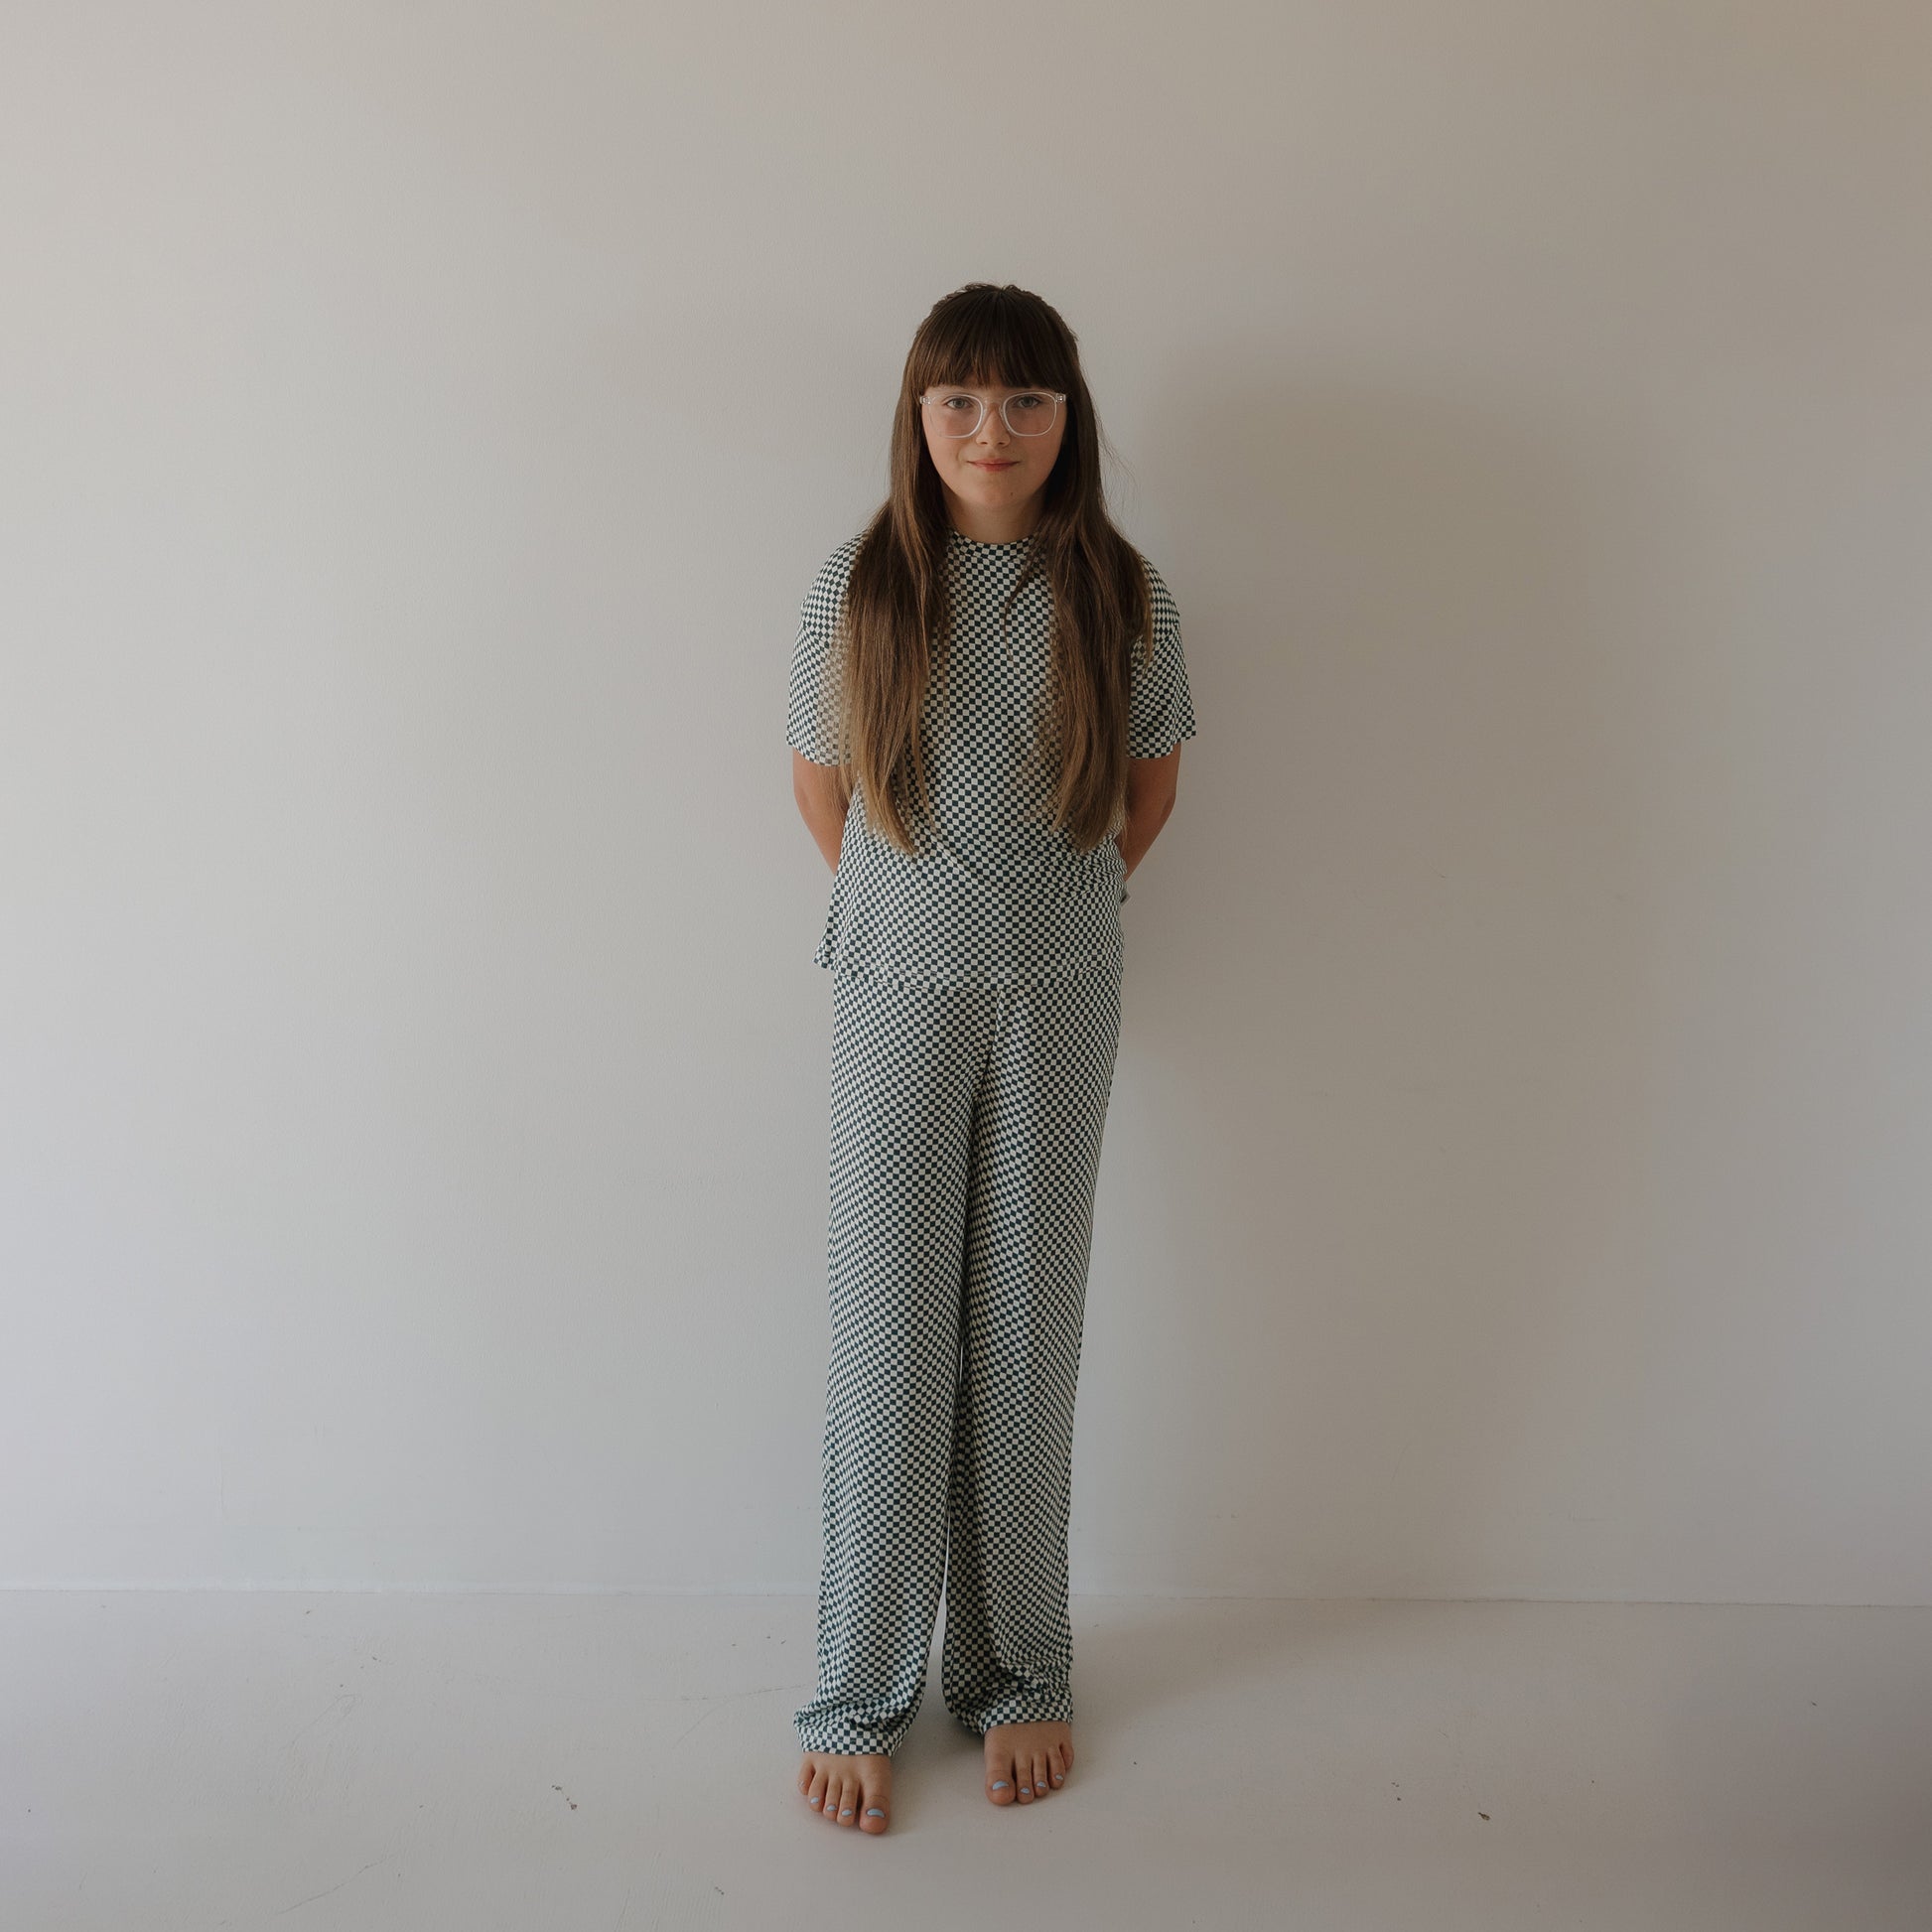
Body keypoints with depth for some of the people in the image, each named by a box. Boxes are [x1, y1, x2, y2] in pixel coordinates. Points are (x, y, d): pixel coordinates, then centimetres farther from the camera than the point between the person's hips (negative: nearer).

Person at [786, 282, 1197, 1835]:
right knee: (887, 1338, 4)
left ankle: (1018, 1670, 27)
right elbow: (822, 783, 7)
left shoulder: (1121, 596, -3)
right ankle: (863, 1689, 21)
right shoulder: (861, 588, -5)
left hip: (1061, 1000, 1)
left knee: (1026, 1339, 9)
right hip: (900, 992, -1)